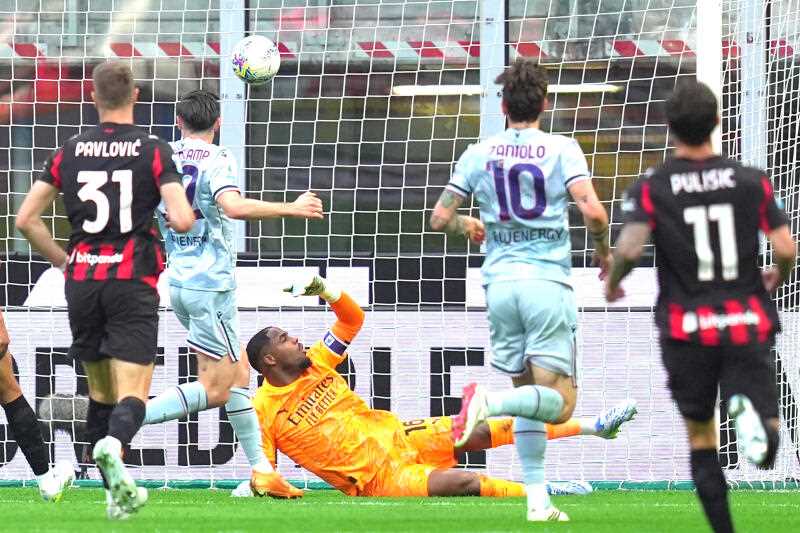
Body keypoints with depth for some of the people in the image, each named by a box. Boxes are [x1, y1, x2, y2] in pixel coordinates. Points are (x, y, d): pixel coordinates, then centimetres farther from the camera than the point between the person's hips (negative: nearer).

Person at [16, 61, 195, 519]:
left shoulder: (70, 152, 6)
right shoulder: (154, 151, -4)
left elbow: (26, 219, 5)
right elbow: (182, 220, -14)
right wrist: (189, 215, 10)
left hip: (82, 280, 3)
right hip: (133, 281, -3)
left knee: (100, 392, 16)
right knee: (132, 395, -7)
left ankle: (119, 493, 16)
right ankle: (112, 446, -39)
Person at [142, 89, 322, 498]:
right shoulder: (217, 161, -12)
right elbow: (233, 206, -30)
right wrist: (292, 209, -22)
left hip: (179, 279, 8)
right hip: (211, 284, -8)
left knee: (238, 374, 13)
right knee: (215, 391, -4)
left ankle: (261, 469, 12)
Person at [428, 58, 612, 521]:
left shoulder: (479, 154, 7)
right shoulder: (561, 149, -3)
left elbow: (439, 218, 7)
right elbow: (593, 211, -14)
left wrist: (467, 225, 30)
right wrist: (604, 252, 6)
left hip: (500, 283, 4)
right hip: (548, 282, -4)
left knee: (529, 398, 15)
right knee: (559, 404, -4)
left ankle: (538, 500, 7)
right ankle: (488, 401, -31)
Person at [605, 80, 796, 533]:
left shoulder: (651, 188, -3)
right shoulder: (752, 181, 1)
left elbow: (630, 248, -16)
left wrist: (612, 282, 5)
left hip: (687, 329, 0)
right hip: (748, 323, 0)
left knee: (700, 436, 15)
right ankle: (750, 412, -37)